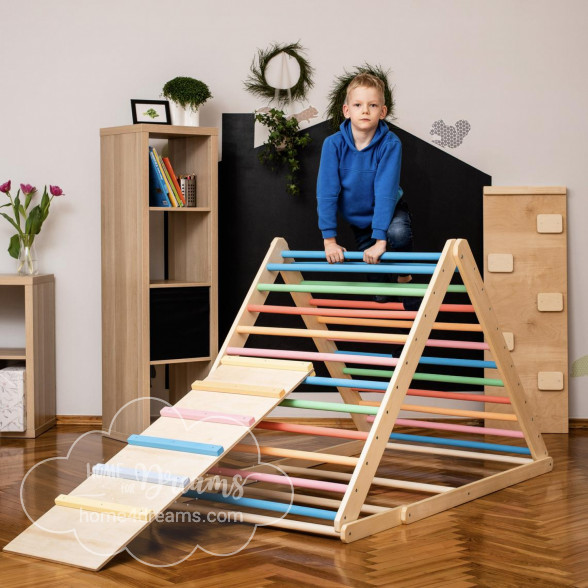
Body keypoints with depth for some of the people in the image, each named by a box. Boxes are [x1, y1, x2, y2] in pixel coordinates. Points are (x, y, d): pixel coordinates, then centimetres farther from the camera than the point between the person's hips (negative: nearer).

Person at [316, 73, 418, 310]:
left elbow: (385, 192, -31)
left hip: (390, 211, -2)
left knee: (398, 233, -35)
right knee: (376, 277, 5)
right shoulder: (333, 144, -21)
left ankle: (405, 276, -7)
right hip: (358, 219, 3)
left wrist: (380, 239, -36)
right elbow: (326, 192, -20)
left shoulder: (390, 144, -26)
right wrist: (329, 239, -22)